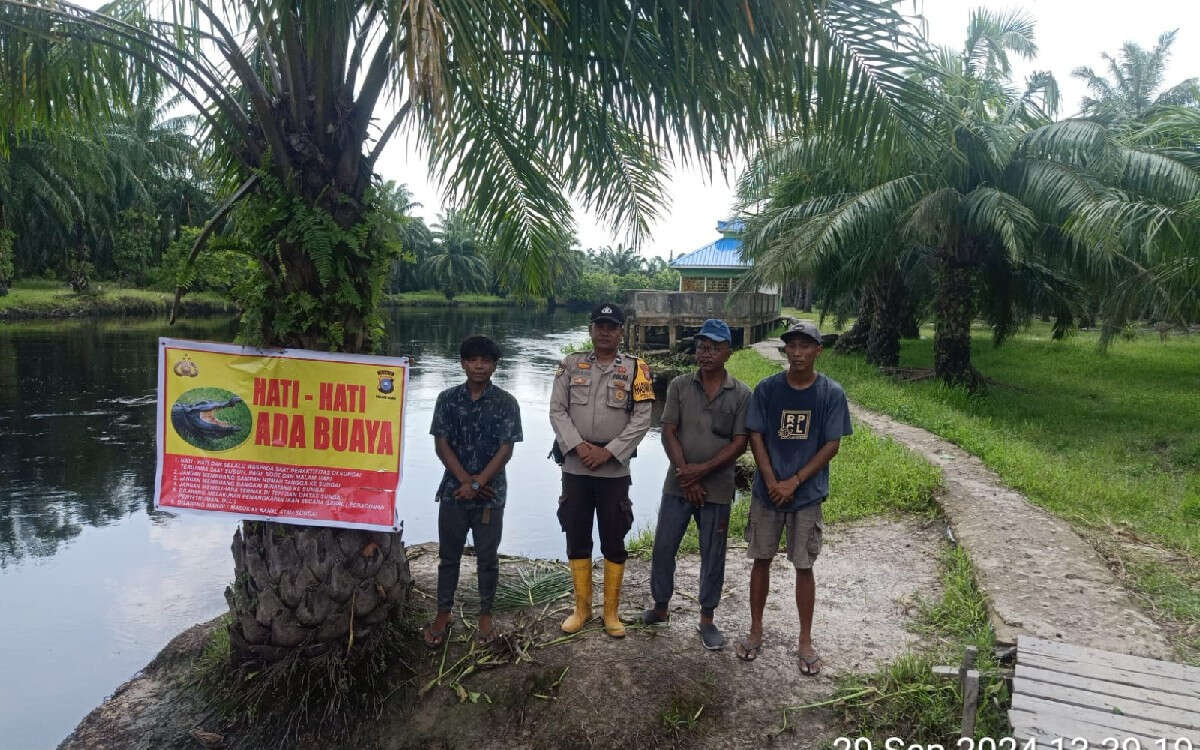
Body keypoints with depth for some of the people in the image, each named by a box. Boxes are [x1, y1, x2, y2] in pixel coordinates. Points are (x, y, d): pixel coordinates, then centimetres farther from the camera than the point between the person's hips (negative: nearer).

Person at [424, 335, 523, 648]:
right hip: (453, 490, 2)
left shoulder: (506, 403, -4)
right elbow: (442, 445, -2)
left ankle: (485, 614, 24)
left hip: (490, 493, -1)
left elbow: (506, 450, -8)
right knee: (448, 555, 11)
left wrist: (477, 484, -13)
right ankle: (443, 615, 24)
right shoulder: (448, 398, 1)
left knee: (487, 557, 9)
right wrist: (465, 480, -12)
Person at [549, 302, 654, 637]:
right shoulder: (571, 364, 5)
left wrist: (607, 451, -13)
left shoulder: (635, 368, 0)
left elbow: (642, 418, -6)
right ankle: (582, 608, 27)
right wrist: (579, 446, -12)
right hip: (575, 467, 2)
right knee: (577, 538, 11)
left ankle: (611, 611, 21)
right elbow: (557, 410, 1)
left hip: (614, 469, -2)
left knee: (614, 541, 6)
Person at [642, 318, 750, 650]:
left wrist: (702, 470, -15)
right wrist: (686, 476, -12)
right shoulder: (679, 386, 0)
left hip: (717, 489, -1)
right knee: (663, 548, 8)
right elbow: (669, 433, -4)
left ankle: (707, 619, 25)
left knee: (713, 556, 9)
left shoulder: (741, 395, -4)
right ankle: (661, 608, 29)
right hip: (678, 485, 2)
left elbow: (739, 443, -7)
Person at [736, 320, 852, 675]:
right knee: (761, 560, 10)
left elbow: (831, 446, -6)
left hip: (807, 495, -1)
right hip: (767, 491, 1)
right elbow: (756, 437, -2)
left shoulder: (832, 393, -6)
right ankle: (756, 630, 26)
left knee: (804, 566, 6)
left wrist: (794, 482, -12)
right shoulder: (766, 389, -4)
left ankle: (806, 641, 21)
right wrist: (772, 482, -12)